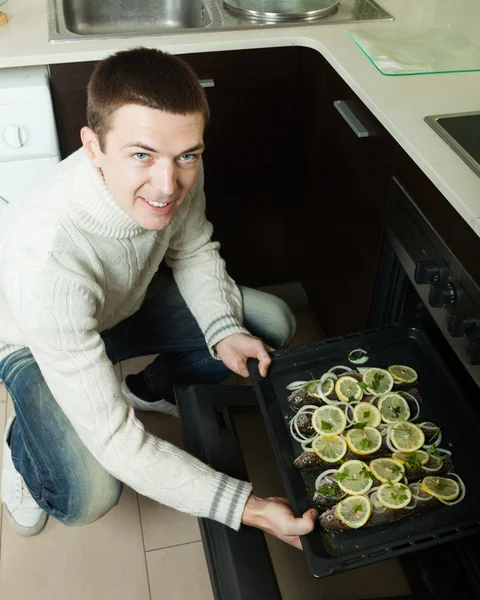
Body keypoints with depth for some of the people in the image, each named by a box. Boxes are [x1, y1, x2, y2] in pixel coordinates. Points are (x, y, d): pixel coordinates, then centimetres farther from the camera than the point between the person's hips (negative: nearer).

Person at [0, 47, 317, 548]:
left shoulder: (176, 168, -27)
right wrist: (245, 507, -41)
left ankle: (150, 389, 18)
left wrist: (223, 330, -21)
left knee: (273, 326, -5)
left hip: (131, 300, 6)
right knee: (89, 497, -29)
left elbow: (192, 248, -3)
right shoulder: (44, 258, -44)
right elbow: (115, 441, -38)